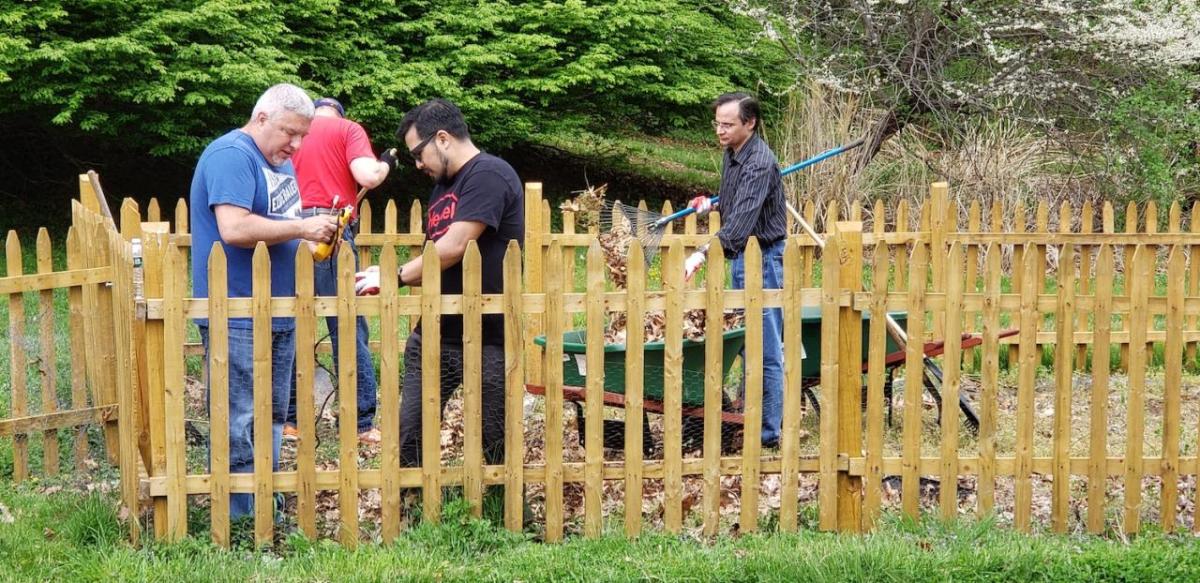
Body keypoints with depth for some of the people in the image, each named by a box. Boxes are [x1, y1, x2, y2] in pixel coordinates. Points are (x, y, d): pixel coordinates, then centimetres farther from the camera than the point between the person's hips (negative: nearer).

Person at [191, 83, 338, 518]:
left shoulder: (279, 161, 17)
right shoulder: (231, 155, -14)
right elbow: (234, 228, -26)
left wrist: (316, 231, 4)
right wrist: (302, 228, -20)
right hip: (238, 317, -10)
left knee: (271, 419, 15)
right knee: (241, 425, -6)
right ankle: (241, 523, -2)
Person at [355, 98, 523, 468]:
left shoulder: (489, 174, -12)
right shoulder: (443, 184, 17)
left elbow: (455, 247, -21)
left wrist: (396, 275, -13)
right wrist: (388, 276, 0)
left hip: (487, 340, -8)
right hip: (433, 336, 8)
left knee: (495, 447, 3)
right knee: (409, 438, 4)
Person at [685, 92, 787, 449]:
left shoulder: (759, 163, -23)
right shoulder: (732, 154, 8)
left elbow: (741, 221, -35)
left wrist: (702, 255, -44)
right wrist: (712, 204, 7)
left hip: (763, 256, -10)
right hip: (742, 255, 10)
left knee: (765, 350, -6)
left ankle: (768, 432, -1)